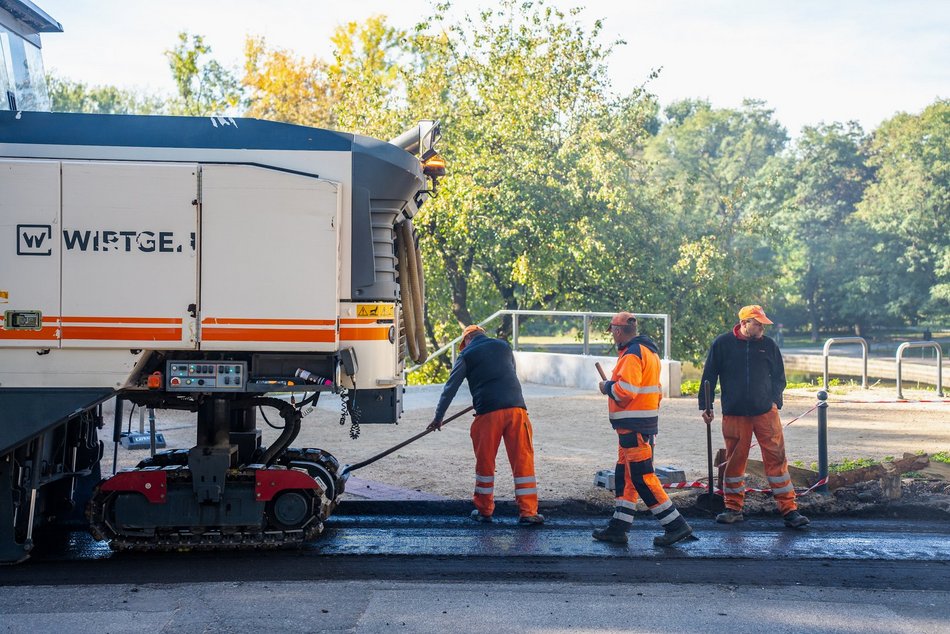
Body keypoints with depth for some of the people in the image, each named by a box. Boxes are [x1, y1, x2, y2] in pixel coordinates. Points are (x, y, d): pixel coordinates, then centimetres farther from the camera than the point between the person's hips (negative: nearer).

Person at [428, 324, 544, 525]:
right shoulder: (504, 346, 19)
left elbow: (450, 387, 9)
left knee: (485, 462, 11)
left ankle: (484, 510, 21)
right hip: (516, 407, 2)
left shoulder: (467, 354, 9)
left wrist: (438, 417, 17)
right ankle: (528, 512, 3)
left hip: (488, 412, -2)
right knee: (523, 461, 4)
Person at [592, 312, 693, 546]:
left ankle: (676, 525, -4)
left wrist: (607, 386, -6)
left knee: (641, 477, -7)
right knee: (625, 475, 13)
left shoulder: (632, 354, -16)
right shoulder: (649, 350, 17)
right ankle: (618, 528, 17)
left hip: (633, 426, -10)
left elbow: (625, 390, -25)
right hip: (646, 421, 10)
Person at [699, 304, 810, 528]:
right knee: (734, 460, 6)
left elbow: (779, 377, 16)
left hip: (766, 412, 1)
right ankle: (733, 508, 19)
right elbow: (709, 376, 6)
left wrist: (775, 401, 3)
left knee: (776, 458, -3)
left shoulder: (769, 345, 7)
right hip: (734, 415, -1)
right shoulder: (722, 344, 1)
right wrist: (706, 405, 4)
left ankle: (789, 510, 1)